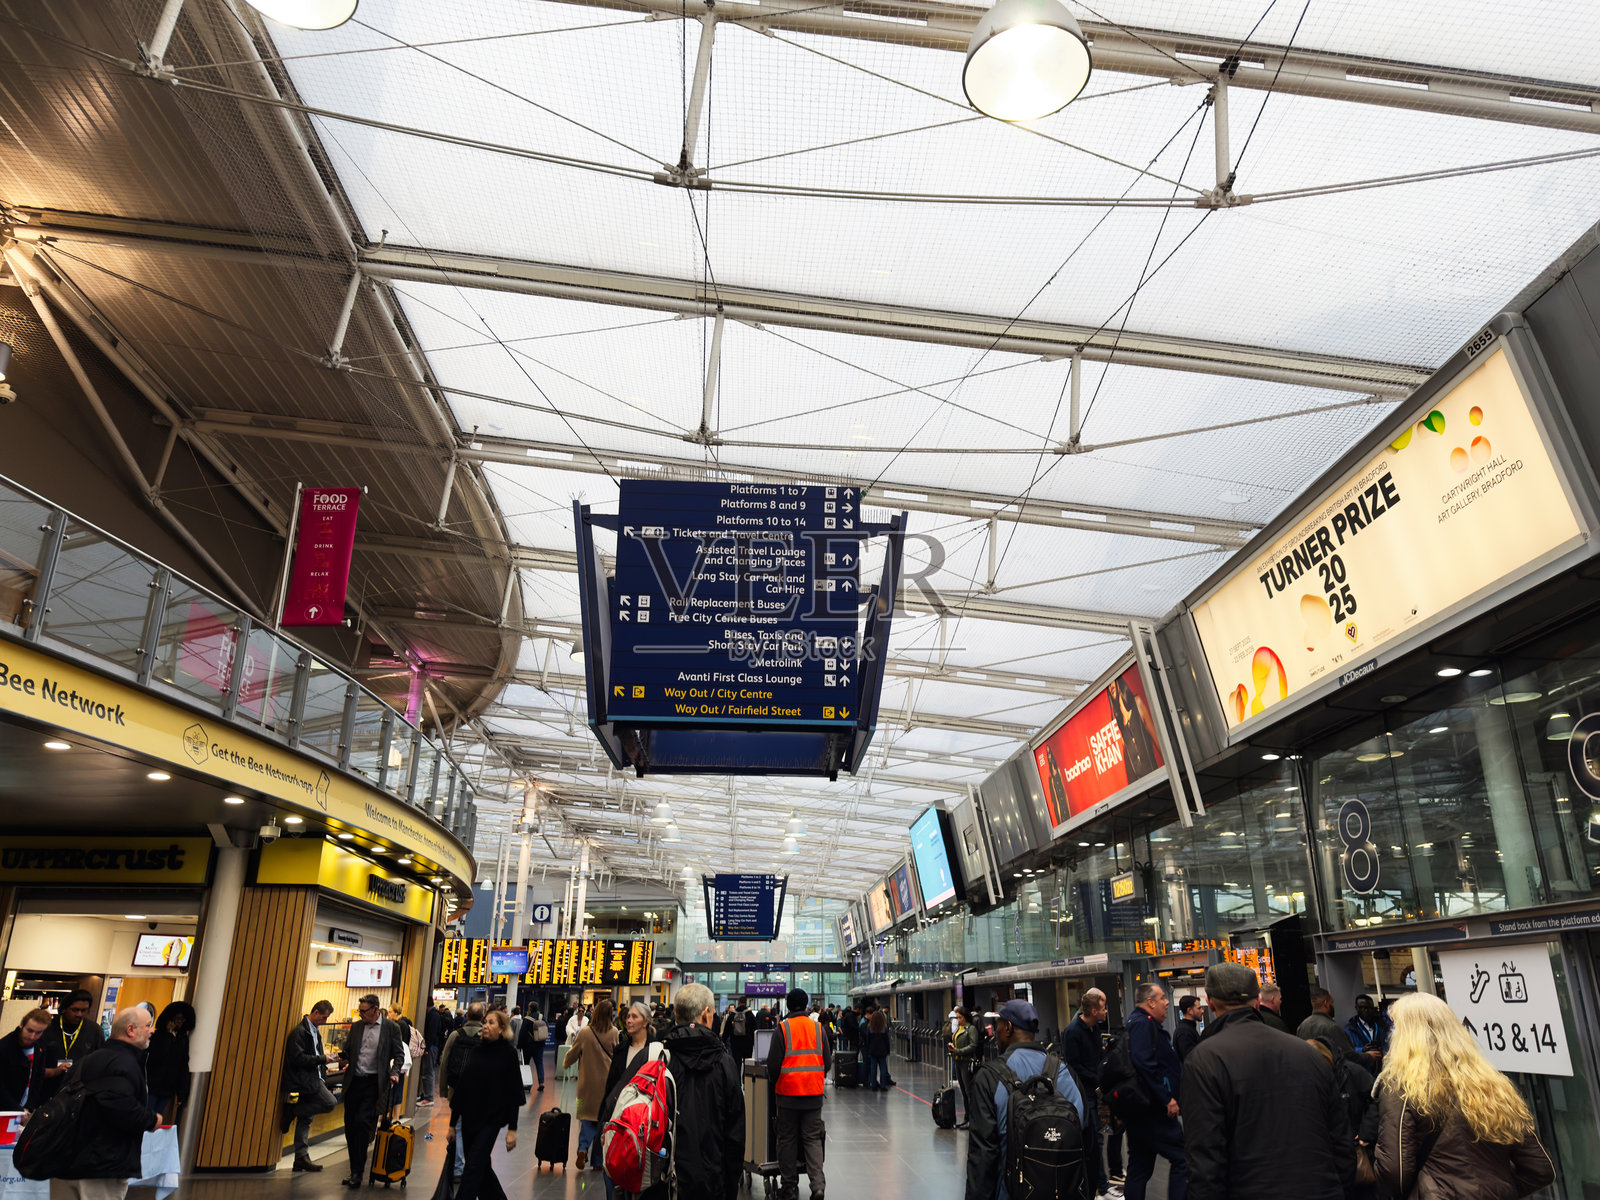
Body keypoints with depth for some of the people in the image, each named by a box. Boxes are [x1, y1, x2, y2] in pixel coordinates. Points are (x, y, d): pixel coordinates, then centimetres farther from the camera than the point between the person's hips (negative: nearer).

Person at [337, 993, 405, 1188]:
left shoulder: (391, 1028, 0)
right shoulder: (356, 1027, 11)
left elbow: (399, 1054, 2)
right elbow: (347, 1050, 21)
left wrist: (394, 1072, -13)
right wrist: (344, 1058, -1)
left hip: (373, 1083, -5)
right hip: (354, 1082, 5)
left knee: (362, 1123, -14)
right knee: (350, 1126, 7)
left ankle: (358, 1173, -3)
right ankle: (355, 1171, 22)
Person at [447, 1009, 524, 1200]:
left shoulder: (508, 1052, -8)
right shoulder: (474, 1049, 2)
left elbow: (514, 1093, -7)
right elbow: (461, 1086, 5)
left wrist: (512, 1129, -10)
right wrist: (453, 1123, 6)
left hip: (491, 1119, -4)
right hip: (469, 1118, 4)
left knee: (474, 1167, -8)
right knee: (482, 1166, 14)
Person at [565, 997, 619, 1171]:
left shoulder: (585, 1032, -10)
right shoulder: (613, 1032, -9)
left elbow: (573, 1054, 3)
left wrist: (565, 1063, 24)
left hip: (588, 1082, -1)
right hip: (607, 1082, 1)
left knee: (587, 1118, 11)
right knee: (603, 1119, 10)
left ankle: (583, 1149, -11)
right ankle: (598, 1161, 12)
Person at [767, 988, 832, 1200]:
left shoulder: (783, 1028, -8)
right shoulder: (818, 1028, 1)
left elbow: (773, 1062, -7)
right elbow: (828, 1061, 6)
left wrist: (773, 1081, 13)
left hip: (788, 1091, -2)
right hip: (813, 1092, 2)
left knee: (788, 1140, 10)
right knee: (813, 1139, 8)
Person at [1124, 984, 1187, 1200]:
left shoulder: (1141, 1023, 19)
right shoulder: (1143, 1024, -15)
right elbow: (1143, 1063, -27)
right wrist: (1167, 1099, -23)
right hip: (1155, 1110, -10)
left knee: (1139, 1166, 13)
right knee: (1182, 1159, -5)